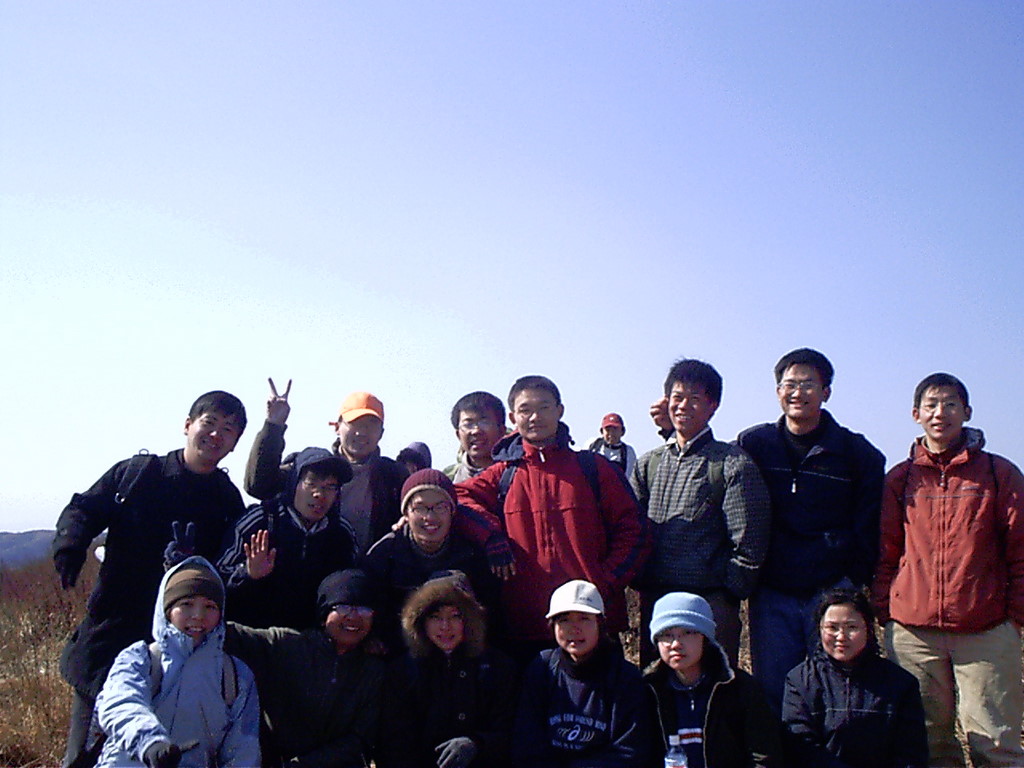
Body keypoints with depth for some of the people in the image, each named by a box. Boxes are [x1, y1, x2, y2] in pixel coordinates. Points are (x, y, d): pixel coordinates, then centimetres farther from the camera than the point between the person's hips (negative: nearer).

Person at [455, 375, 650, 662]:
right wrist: (491, 536, -12)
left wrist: (608, 582, -6)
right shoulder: (503, 474, 9)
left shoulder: (593, 468, 6)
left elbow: (632, 531, 5)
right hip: (524, 624, 1)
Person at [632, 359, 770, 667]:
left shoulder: (732, 464, -2)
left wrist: (726, 596, -8)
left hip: (711, 603, -4)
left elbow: (749, 544, -5)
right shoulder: (648, 463, 14)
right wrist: (641, 583, 4)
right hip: (653, 601, 5)